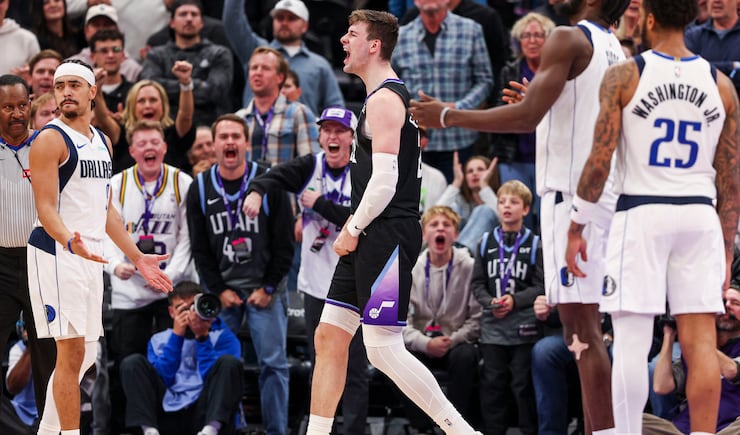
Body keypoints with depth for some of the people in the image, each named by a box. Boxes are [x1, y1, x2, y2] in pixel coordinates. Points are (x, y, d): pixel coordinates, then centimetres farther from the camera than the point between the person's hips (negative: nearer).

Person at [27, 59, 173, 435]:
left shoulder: (102, 142, 16)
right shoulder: (50, 140, -10)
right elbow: (46, 208, -17)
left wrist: (137, 257, 21)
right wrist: (71, 243, -35)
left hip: (91, 257, 8)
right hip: (56, 254, -8)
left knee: (84, 355, 13)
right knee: (72, 351, -12)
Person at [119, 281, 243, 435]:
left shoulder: (222, 336, 13)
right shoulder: (159, 340, 20)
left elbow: (215, 380, -3)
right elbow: (159, 380, 1)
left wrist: (202, 338, -8)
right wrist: (177, 336, -2)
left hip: (202, 413, -2)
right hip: (167, 413, 2)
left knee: (230, 362, -21)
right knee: (133, 362, -10)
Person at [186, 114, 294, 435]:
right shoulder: (200, 189, 2)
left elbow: (284, 243, -2)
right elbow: (199, 248, 5)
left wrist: (268, 288, -6)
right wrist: (220, 290, -3)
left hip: (264, 288, -2)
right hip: (220, 289, 2)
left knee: (273, 363, -4)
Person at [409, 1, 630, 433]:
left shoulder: (569, 39, -10)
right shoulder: (619, 52, 17)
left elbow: (528, 117, -19)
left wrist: (449, 116, -11)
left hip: (571, 195, -9)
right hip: (606, 197, 9)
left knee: (581, 326, -10)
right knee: (584, 326, 13)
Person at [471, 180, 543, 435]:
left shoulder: (534, 244, 1)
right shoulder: (486, 243, 8)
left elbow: (541, 286, -3)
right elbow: (477, 283, 8)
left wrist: (515, 300, -16)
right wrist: (490, 303, -10)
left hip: (524, 325, -3)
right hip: (493, 325, 3)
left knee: (523, 383, 0)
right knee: (492, 383, 5)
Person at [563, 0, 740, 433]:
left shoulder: (623, 77, -4)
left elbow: (600, 160, -8)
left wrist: (576, 227, 1)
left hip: (641, 214, -3)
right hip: (700, 217, 3)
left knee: (631, 341, -1)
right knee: (701, 341, 3)